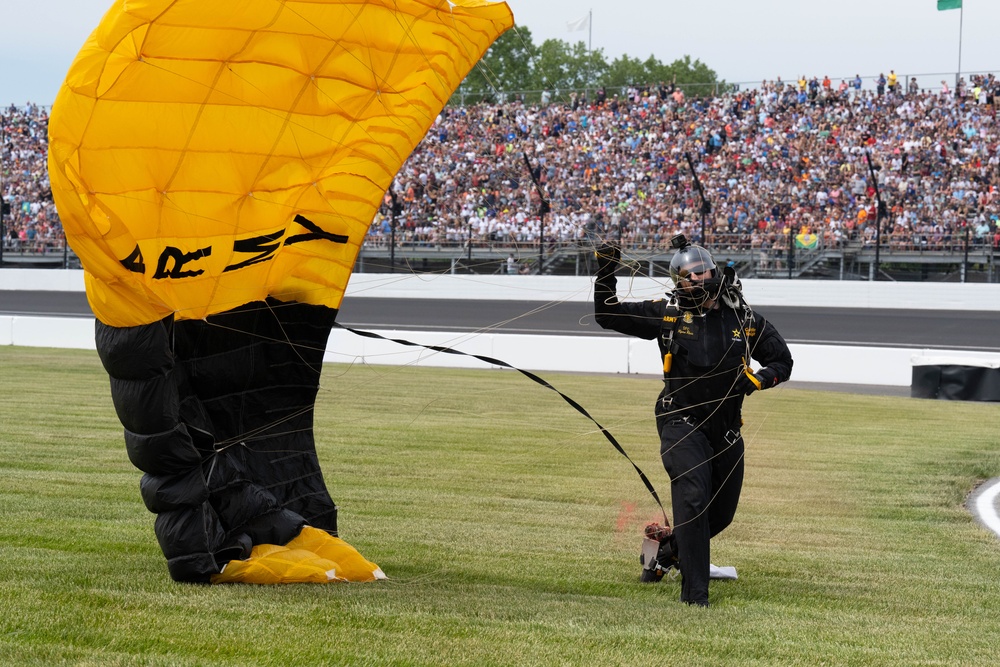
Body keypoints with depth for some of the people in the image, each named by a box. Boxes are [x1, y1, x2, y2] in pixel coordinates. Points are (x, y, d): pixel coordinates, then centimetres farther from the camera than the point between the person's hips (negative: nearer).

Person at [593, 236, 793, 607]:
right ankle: (694, 592, -18)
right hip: (682, 425, -4)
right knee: (692, 500, -22)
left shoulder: (744, 319, 0)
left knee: (721, 514, 15)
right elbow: (608, 315, -1)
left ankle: (669, 548, 43)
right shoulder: (668, 314, -4)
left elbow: (782, 361, 9)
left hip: (726, 432, 4)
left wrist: (758, 379, -11)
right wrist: (606, 271, -14)